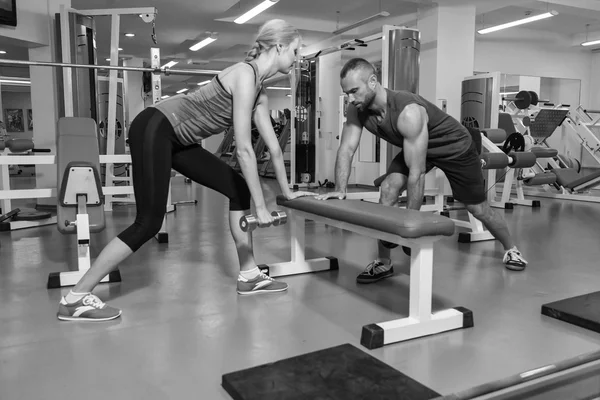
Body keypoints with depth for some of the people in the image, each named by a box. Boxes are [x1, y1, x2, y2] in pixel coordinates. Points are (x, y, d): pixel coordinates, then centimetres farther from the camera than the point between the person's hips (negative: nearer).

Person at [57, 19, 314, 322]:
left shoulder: (259, 91, 10)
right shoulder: (246, 75, -19)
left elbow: (272, 144, 15)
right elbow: (244, 149, -23)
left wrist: (287, 192, 18)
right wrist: (260, 207, -20)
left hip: (178, 138, 10)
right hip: (155, 128, -10)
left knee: (239, 190, 5)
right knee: (149, 222, -12)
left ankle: (248, 276, 12)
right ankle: (75, 299, -2)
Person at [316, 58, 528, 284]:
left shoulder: (408, 113, -42)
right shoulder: (357, 110, -22)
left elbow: (416, 172, -40)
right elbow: (346, 149, -19)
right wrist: (340, 189, -33)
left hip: (455, 147, -5)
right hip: (416, 148, 6)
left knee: (478, 209, 7)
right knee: (388, 190, -16)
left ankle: (511, 250, 37)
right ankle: (383, 264, -5)